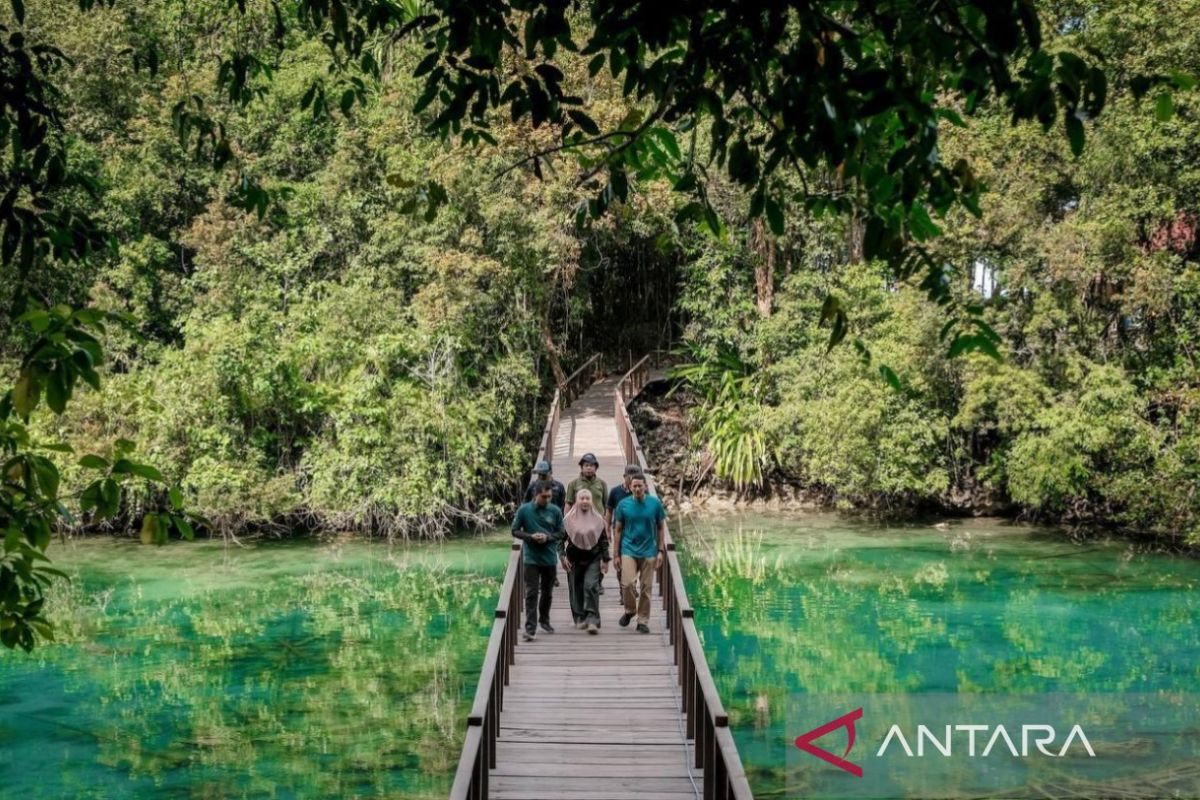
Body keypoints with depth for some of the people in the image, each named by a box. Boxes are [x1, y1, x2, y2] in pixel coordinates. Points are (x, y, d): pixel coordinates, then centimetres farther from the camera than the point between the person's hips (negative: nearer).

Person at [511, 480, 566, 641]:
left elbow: (562, 533, 4)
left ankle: (544, 620, 37)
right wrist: (530, 536, -16)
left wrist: (548, 537, -15)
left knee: (547, 592, 16)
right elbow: (515, 531, 0)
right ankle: (530, 629, -7)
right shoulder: (524, 510, -6)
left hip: (550, 559, 2)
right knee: (531, 593, -7)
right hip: (531, 559, -2)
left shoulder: (555, 511, -2)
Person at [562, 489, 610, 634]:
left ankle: (592, 620, -14)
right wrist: (563, 556, -7)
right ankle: (580, 618, 18)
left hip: (593, 558, -1)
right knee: (576, 589, 5)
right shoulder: (569, 519, 1)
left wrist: (605, 559, 1)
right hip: (575, 559, 1)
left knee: (591, 586, -14)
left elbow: (604, 540, 5)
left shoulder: (598, 519, 3)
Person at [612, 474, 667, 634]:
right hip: (629, 550, 0)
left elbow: (661, 528, 6)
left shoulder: (655, 503, -1)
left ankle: (643, 621, 17)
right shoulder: (623, 505, -1)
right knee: (627, 584, -12)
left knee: (646, 589, 4)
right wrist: (616, 554, 3)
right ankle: (629, 610, 15)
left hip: (648, 552, 0)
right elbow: (618, 530, 5)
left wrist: (661, 551, 1)